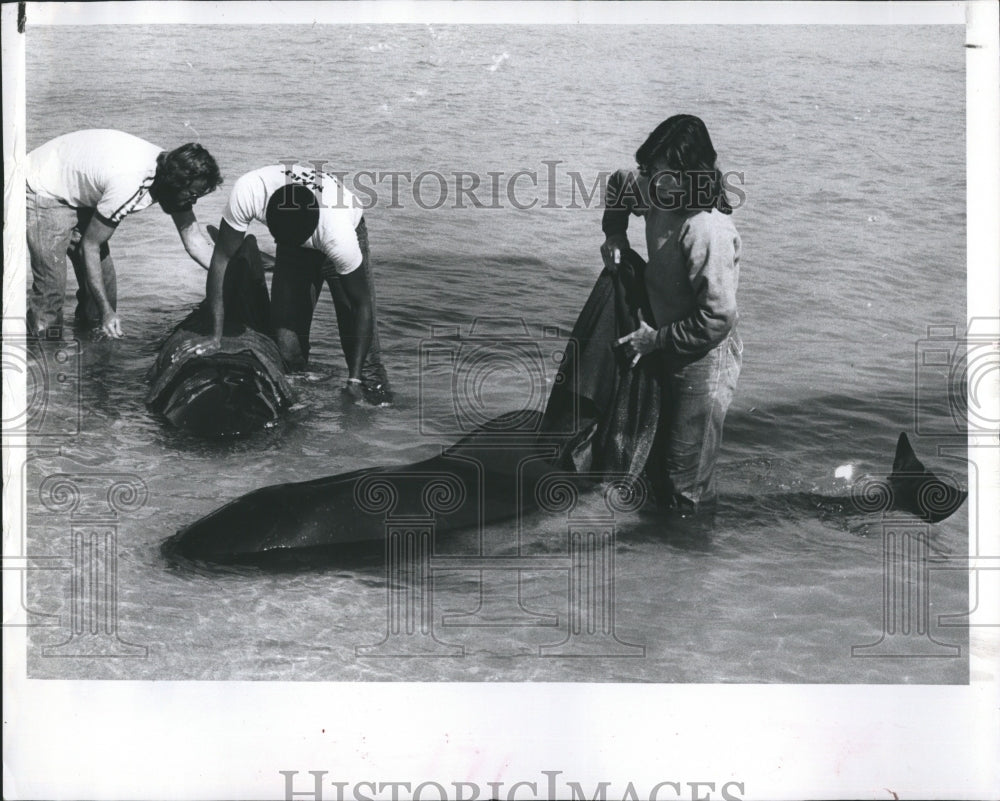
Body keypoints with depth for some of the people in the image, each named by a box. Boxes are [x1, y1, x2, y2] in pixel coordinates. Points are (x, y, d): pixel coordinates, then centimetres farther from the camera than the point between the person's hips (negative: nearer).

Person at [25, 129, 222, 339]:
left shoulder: (171, 168, -15)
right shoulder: (129, 186, -38)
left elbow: (194, 239, -7)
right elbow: (90, 245, -27)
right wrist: (106, 310, -26)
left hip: (79, 196, 8)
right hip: (44, 192, -8)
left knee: (103, 279, 3)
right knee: (52, 286, -15)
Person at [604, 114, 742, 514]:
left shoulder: (708, 232, -31)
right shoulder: (659, 196, -6)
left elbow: (716, 320, -30)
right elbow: (619, 183, 19)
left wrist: (656, 339, -19)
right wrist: (615, 234, 4)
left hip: (702, 358, -8)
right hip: (667, 351, 8)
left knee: (685, 485, 6)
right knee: (657, 465, 24)